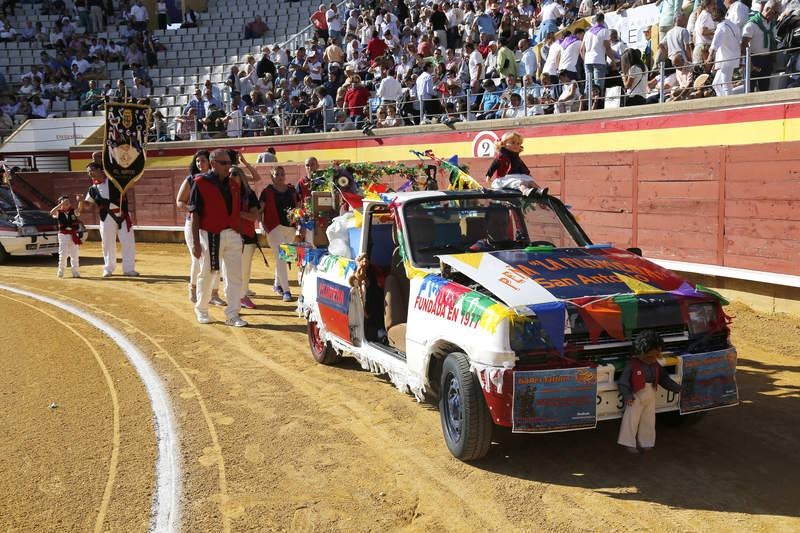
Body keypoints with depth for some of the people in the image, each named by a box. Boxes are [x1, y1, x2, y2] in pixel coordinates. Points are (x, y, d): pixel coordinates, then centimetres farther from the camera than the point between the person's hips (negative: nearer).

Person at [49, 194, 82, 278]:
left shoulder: (73, 212, 3)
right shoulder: (59, 213, -1)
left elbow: (79, 208, -16)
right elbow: (51, 212, -21)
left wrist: (79, 201, -35)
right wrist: (61, 204, -29)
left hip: (73, 235, 2)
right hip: (63, 235, -2)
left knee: (74, 254, 5)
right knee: (63, 254, -4)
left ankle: (75, 271, 13)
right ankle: (61, 270, 9)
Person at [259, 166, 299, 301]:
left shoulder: (292, 190, 11)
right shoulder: (267, 191, -2)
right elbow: (260, 210, -5)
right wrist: (262, 224, -17)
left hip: (290, 228, 5)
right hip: (275, 228, -5)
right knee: (280, 257, -9)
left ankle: (277, 284, 33)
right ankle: (286, 290, -9)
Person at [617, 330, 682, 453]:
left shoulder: (655, 365, 1)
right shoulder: (632, 364, -18)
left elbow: (664, 379, 11)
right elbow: (623, 381, -17)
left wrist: (677, 388, 8)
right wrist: (627, 396, -24)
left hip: (651, 397, 6)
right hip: (636, 397, -5)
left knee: (648, 421, 14)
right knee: (632, 420, 0)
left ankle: (645, 442, 28)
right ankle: (629, 443, 12)